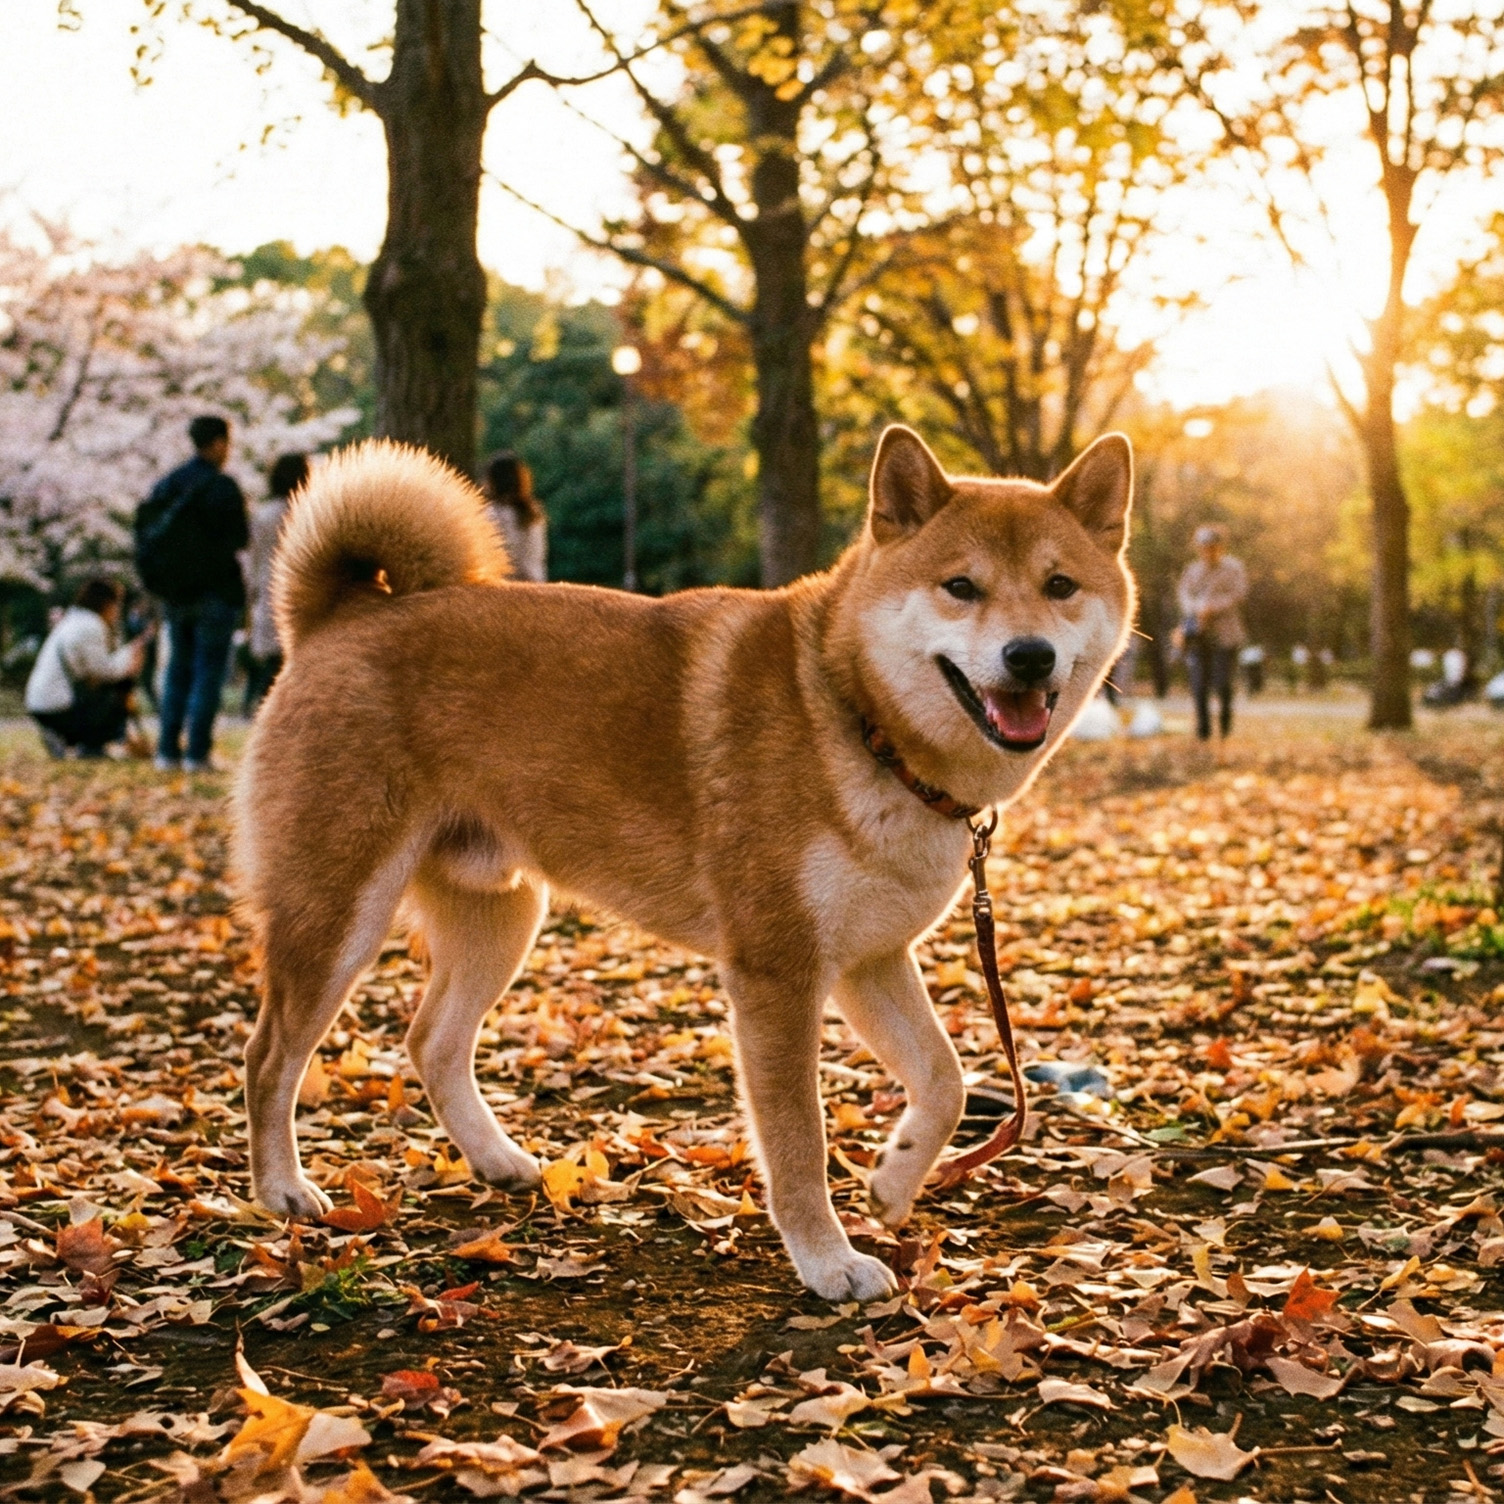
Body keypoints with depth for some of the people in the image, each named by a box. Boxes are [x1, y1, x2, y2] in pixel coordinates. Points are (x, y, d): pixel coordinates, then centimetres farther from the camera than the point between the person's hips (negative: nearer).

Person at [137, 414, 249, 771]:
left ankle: (167, 750, 11)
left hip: (174, 594, 6)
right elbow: (240, 538, -13)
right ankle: (197, 752, -6)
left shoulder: (165, 485, 9)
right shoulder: (222, 487, -12)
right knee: (209, 672, -2)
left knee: (178, 670, 13)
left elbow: (147, 539, 9)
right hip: (215, 591, -6)